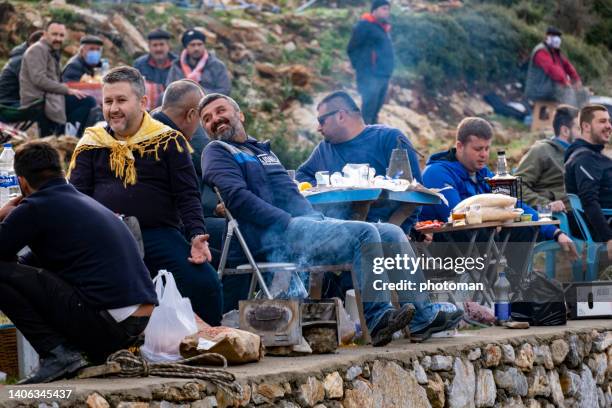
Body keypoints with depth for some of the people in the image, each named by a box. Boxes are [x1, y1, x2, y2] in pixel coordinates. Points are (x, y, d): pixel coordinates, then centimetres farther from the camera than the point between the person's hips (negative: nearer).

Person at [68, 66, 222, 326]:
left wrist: (196, 236, -13)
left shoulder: (167, 140, 7)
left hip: (159, 233, -1)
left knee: (204, 283, -24)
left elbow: (187, 195, 5)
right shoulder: (91, 143, 13)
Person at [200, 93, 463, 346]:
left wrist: (319, 219, 12)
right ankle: (375, 317, -26)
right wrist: (288, 222, -18)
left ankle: (422, 316, -5)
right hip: (275, 239, -9)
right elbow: (237, 197, -11)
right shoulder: (217, 152, 6)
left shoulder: (261, 149, 32)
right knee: (364, 233, -26)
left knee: (390, 234, -1)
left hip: (308, 221, 9)